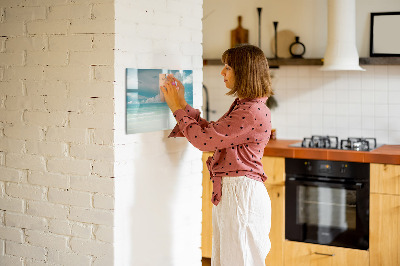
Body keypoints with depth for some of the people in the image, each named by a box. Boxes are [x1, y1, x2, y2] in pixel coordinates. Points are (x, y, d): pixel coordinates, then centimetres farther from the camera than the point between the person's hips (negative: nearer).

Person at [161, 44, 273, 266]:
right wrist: (182, 104, 14)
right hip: (228, 192, 10)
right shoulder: (242, 106, 13)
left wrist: (178, 108, -7)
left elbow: (204, 139, -19)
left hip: (242, 194, -10)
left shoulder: (253, 112, -20)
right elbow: (211, 132, 16)